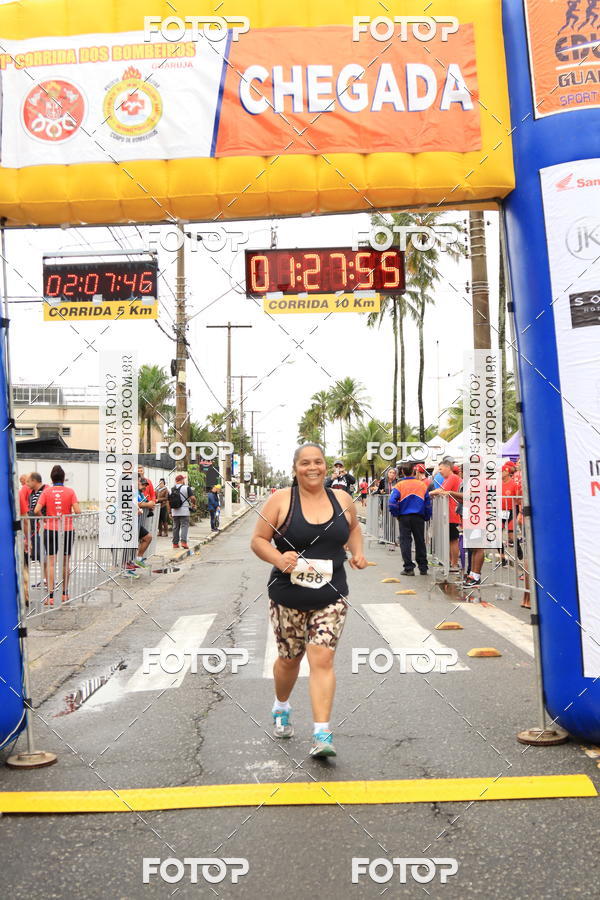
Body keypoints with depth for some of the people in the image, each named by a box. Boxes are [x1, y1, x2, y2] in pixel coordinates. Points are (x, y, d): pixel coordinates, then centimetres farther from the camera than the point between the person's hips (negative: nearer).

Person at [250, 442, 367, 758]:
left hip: (330, 598, 1)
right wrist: (279, 559, -22)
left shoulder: (342, 499, 3)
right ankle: (281, 708, 44)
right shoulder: (281, 500, -6)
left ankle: (322, 735, -6)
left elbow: (353, 527, 23)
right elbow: (258, 540, -4)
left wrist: (357, 552, 5)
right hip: (288, 597, 0)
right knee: (289, 659, 15)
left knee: (322, 660, -10)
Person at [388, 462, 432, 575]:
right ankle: (423, 568, 16)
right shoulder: (422, 485, 2)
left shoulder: (400, 485, -6)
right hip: (419, 518, 2)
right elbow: (428, 503, 6)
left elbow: (392, 502, -15)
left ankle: (409, 568, -1)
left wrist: (396, 514, -1)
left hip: (404, 517, -2)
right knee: (420, 542, 12)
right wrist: (427, 517, 14)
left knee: (405, 542, 3)